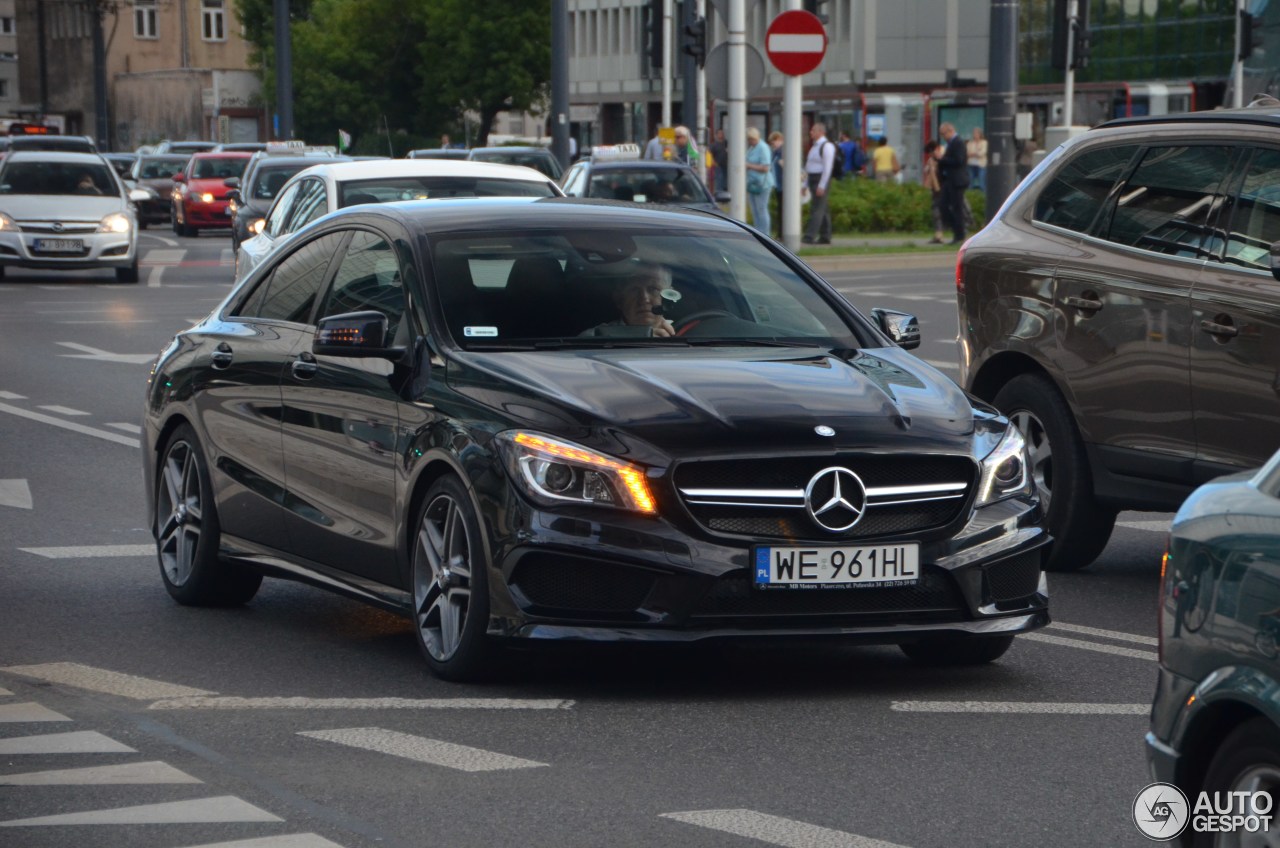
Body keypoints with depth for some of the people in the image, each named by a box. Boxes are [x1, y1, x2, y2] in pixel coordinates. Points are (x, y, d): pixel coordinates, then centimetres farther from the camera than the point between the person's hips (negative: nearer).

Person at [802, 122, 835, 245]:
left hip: (821, 180, -9)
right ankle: (825, 237, 14)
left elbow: (827, 168, -17)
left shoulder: (826, 147, -11)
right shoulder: (814, 146, 17)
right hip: (813, 179, 9)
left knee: (817, 208, -12)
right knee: (822, 209, 11)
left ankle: (810, 237, -18)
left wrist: (821, 186, -22)